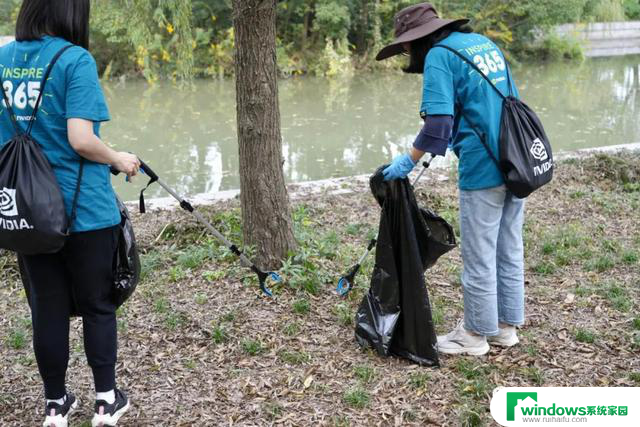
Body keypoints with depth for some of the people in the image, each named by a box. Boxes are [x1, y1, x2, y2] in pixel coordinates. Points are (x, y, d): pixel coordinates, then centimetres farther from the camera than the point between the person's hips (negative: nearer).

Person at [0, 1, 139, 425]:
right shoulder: (75, 59, -13)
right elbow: (80, 140, -20)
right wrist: (119, 160, -3)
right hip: (84, 210, -5)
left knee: (47, 306, 13)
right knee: (98, 306, 10)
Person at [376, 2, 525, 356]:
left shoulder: (439, 55, -11)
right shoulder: (484, 42, 14)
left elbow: (439, 123, -20)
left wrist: (409, 160, -8)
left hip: (483, 169, -8)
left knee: (479, 256, 5)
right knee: (509, 250, 17)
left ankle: (476, 334, 18)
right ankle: (506, 325, 29)